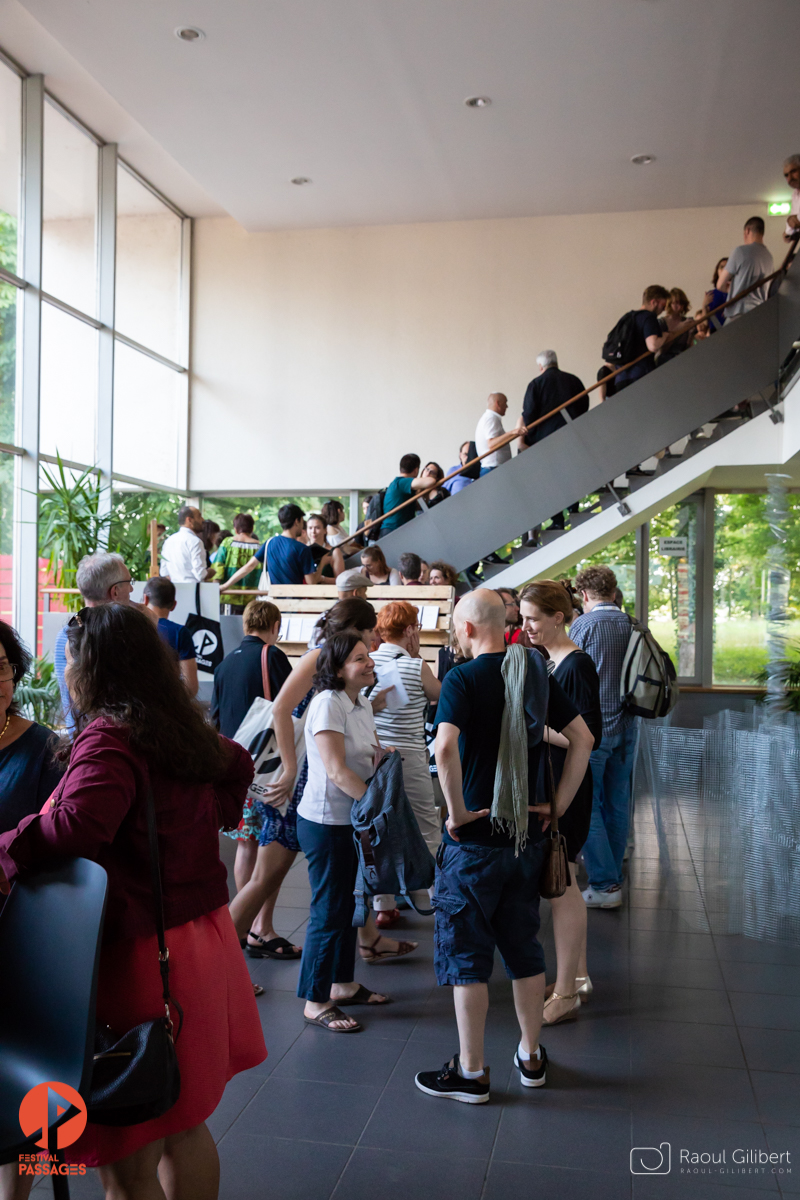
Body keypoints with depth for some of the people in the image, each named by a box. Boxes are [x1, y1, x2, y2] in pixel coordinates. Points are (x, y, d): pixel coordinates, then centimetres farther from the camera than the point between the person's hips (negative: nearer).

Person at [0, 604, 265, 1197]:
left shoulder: (108, 737, -20)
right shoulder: (186, 729, 6)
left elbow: (76, 825, -35)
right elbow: (236, 766, 24)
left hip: (140, 952, -9)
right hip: (204, 930, 9)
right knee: (185, 1127, 24)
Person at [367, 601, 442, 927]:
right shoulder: (417, 667, -10)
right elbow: (439, 695, 8)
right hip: (408, 757, -4)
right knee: (426, 829, 11)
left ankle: (382, 906, 16)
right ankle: (431, 898, 20)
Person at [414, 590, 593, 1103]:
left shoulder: (464, 677, -15)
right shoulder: (536, 673, 3)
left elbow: (446, 746, -30)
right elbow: (583, 738, 5)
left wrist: (457, 810, -18)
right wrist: (558, 804, 6)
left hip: (475, 835, -6)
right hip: (527, 834, 6)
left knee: (466, 952, 7)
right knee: (524, 946, 18)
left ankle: (471, 1071, 16)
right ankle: (531, 1056, 30)